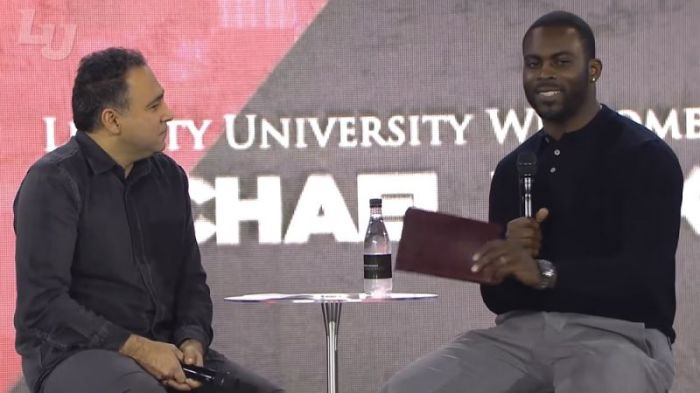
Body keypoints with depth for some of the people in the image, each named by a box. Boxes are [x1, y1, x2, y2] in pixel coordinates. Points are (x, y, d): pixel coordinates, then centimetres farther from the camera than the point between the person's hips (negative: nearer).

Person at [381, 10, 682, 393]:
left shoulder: (645, 156, -2)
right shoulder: (512, 169, 16)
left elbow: (646, 277, -16)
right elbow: (498, 297, 16)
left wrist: (544, 272, -30)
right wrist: (508, 257, -9)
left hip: (619, 333, -5)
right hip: (522, 329, 5)